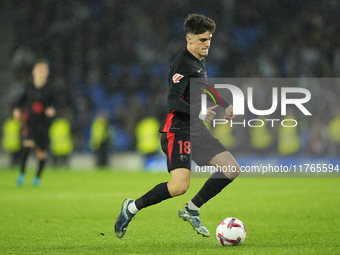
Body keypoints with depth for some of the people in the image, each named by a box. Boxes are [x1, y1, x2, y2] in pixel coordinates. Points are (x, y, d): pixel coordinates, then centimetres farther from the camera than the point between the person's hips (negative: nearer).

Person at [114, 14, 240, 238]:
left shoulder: (199, 62, 16)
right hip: (178, 131, -9)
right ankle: (132, 208, -2)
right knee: (180, 186, -23)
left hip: (197, 131, 9)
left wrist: (225, 106, 38)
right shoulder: (183, 64, -14)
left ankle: (192, 210, 10)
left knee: (233, 169, 0)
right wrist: (199, 113, -37)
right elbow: (172, 99, -26)